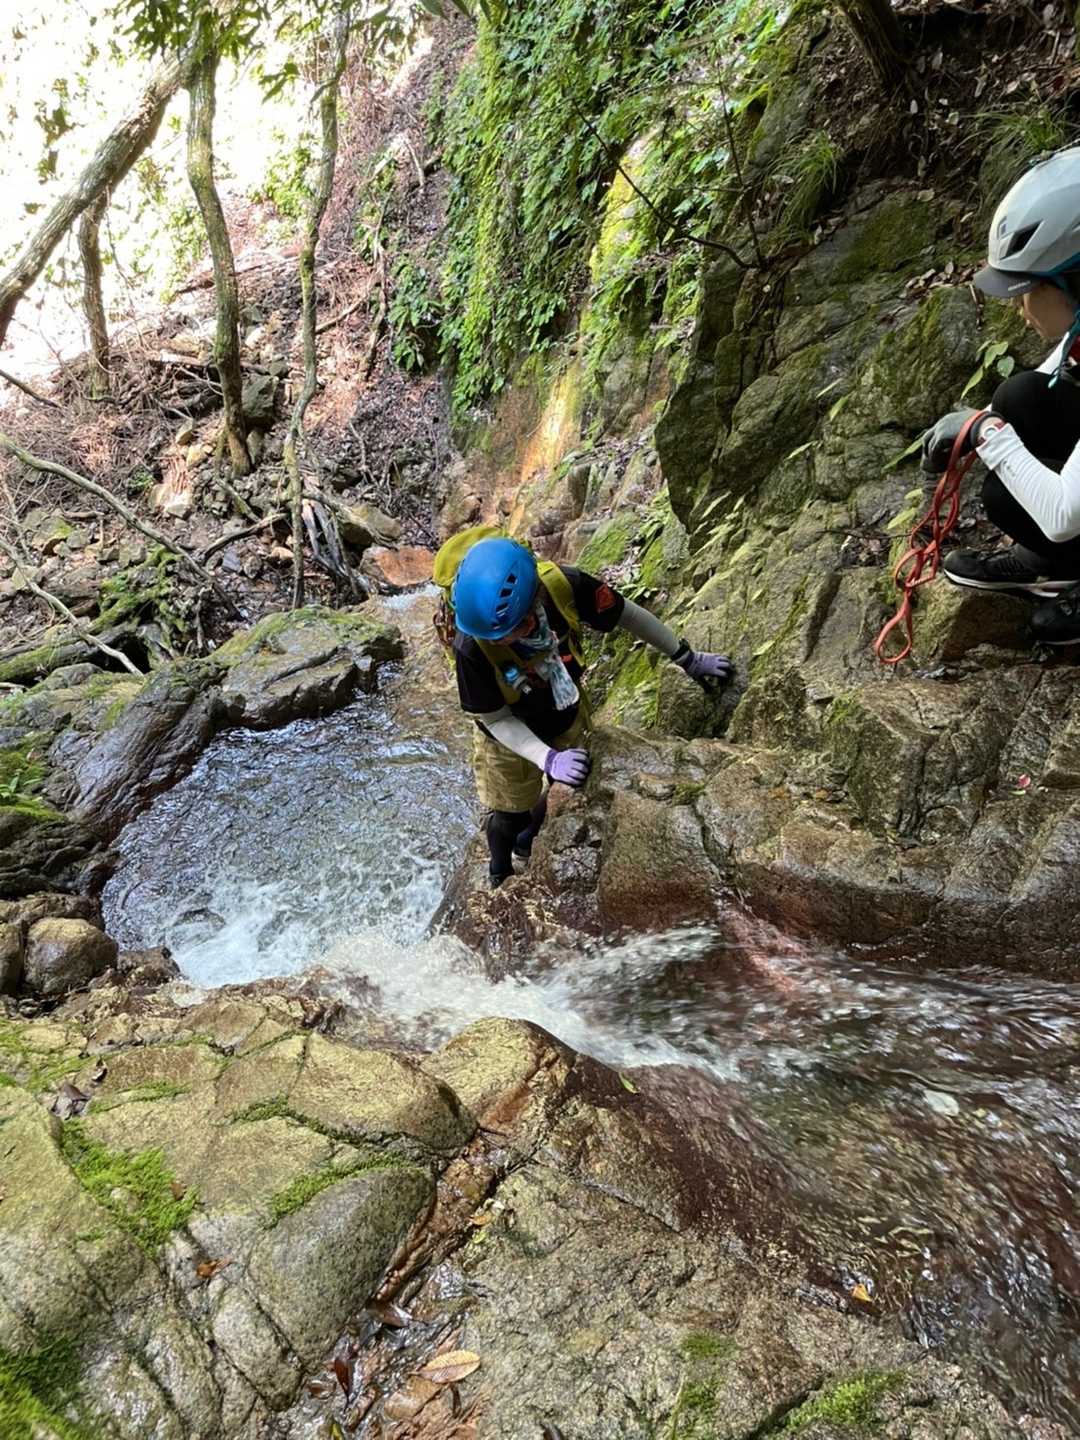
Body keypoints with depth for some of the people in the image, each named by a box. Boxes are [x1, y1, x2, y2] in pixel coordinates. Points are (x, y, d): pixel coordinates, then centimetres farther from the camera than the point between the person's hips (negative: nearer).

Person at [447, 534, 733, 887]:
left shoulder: (563, 586, -35)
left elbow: (627, 615, -16)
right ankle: (501, 878, 52)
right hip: (509, 740, -3)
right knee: (508, 816, 18)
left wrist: (688, 659, -7)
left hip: (568, 723, 3)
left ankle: (526, 844, 59)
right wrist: (549, 760, -36)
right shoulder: (471, 646, -38)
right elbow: (496, 719, -23)